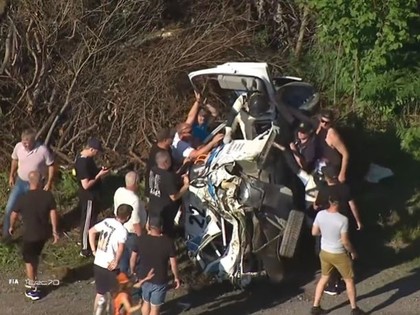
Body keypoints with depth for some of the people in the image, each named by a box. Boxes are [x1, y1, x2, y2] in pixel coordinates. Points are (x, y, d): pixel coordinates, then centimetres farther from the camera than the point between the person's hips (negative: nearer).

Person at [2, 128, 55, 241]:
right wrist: (11, 176, 10)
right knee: (9, 208, 2)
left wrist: (49, 183, -13)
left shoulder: (43, 150, -26)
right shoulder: (18, 147, -15)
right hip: (20, 182, 3)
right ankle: (6, 234, 18)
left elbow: (51, 166, -12)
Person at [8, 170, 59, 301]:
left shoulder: (23, 198, -17)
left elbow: (14, 214, -3)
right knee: (35, 256, 26)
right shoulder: (48, 195, -11)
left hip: (30, 234, -4)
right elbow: (53, 213, -6)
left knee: (29, 260, 13)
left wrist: (11, 227, 16)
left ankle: (33, 290, 15)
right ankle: (32, 281, 39)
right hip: (44, 233, 4)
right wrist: (55, 231, 4)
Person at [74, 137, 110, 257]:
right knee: (87, 221, 4)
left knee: (91, 218, 25)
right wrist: (99, 175, -25)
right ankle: (85, 249, 17)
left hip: (92, 194, 10)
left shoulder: (85, 157, 0)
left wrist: (99, 170, 1)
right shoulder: (83, 163, -30)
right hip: (88, 196, -10)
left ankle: (86, 241, 42)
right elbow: (86, 185, -30)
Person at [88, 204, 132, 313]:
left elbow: (91, 231, 12)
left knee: (100, 292, 20)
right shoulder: (122, 230, -20)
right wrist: (116, 262, -21)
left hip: (97, 263, 6)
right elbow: (120, 248, -35)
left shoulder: (107, 221, 1)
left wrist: (94, 250, 12)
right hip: (110, 267, -6)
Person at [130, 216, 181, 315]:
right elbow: (173, 263, -11)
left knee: (146, 302, 25)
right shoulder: (168, 242, -17)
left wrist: (133, 271, 17)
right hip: (159, 281, -3)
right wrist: (176, 277, 5)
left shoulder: (141, 239, -10)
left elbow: (133, 258, -1)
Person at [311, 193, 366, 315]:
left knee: (324, 278, 22)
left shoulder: (320, 214, -11)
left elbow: (314, 232, 1)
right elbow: (345, 241, -20)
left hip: (324, 252, 5)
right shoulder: (343, 219, -25)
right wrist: (353, 252, -3)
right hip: (339, 255, -5)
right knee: (349, 280, 13)